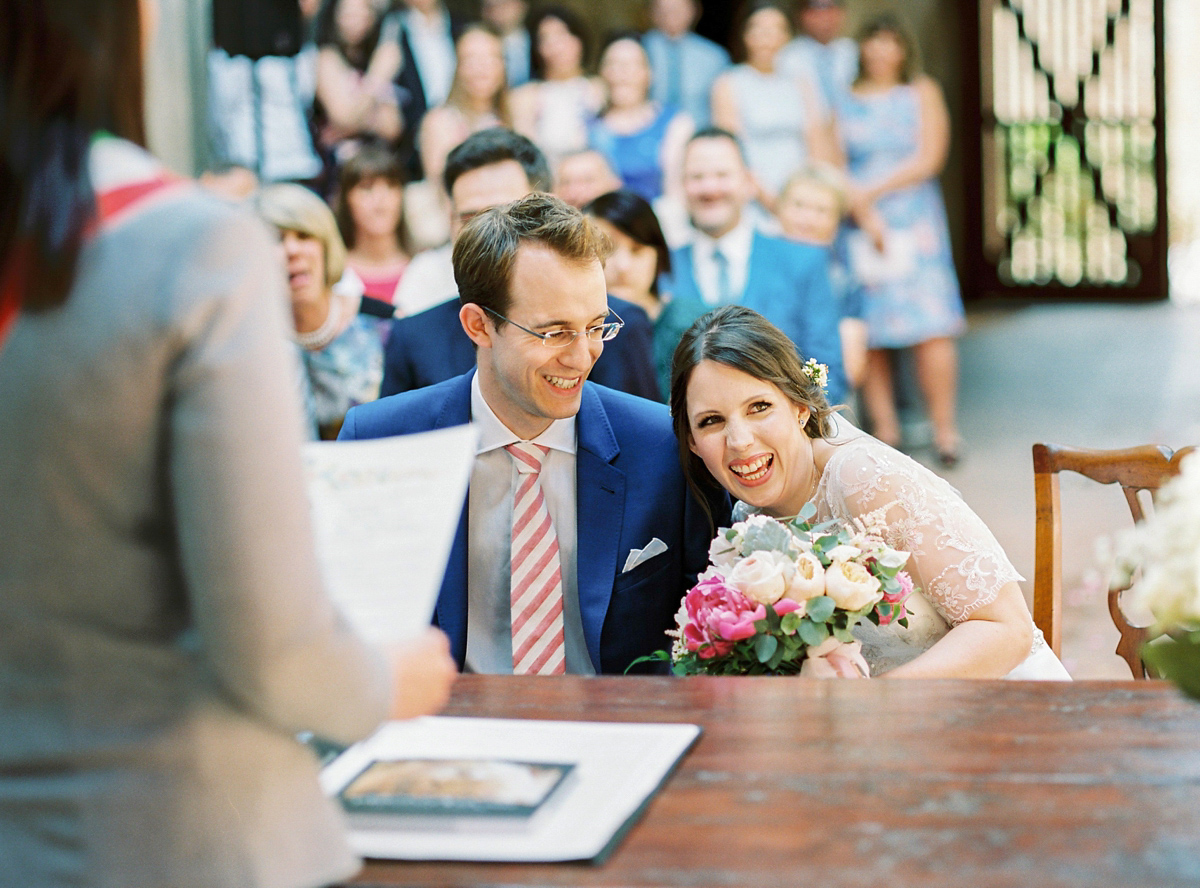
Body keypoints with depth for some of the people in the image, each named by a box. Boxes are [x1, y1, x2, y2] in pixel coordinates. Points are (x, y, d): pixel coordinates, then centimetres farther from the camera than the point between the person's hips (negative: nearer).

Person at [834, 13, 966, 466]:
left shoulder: (922, 93, 12)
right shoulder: (843, 102, 13)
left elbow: (929, 160, 1)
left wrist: (870, 191, -6)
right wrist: (863, 213, -11)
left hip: (914, 221, -1)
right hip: (856, 226, 1)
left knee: (931, 328, -11)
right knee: (868, 333, -5)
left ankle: (944, 429, -8)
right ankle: (884, 429, 0)